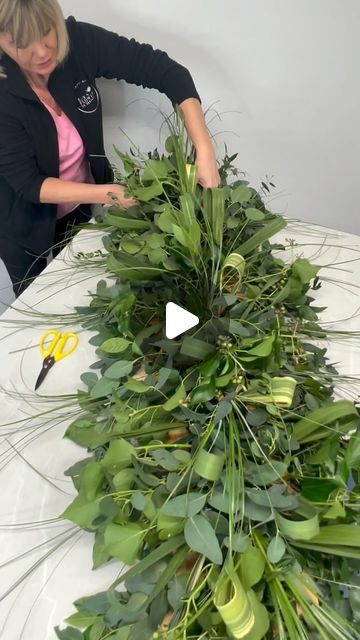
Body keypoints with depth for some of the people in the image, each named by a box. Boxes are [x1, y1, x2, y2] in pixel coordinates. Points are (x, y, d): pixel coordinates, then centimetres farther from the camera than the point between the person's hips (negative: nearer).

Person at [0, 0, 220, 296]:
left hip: (79, 207, 3)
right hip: (25, 224, -2)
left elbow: (168, 71, -24)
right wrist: (107, 193, -39)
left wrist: (205, 151, -36)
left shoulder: (79, 40, -23)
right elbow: (26, 182, -27)